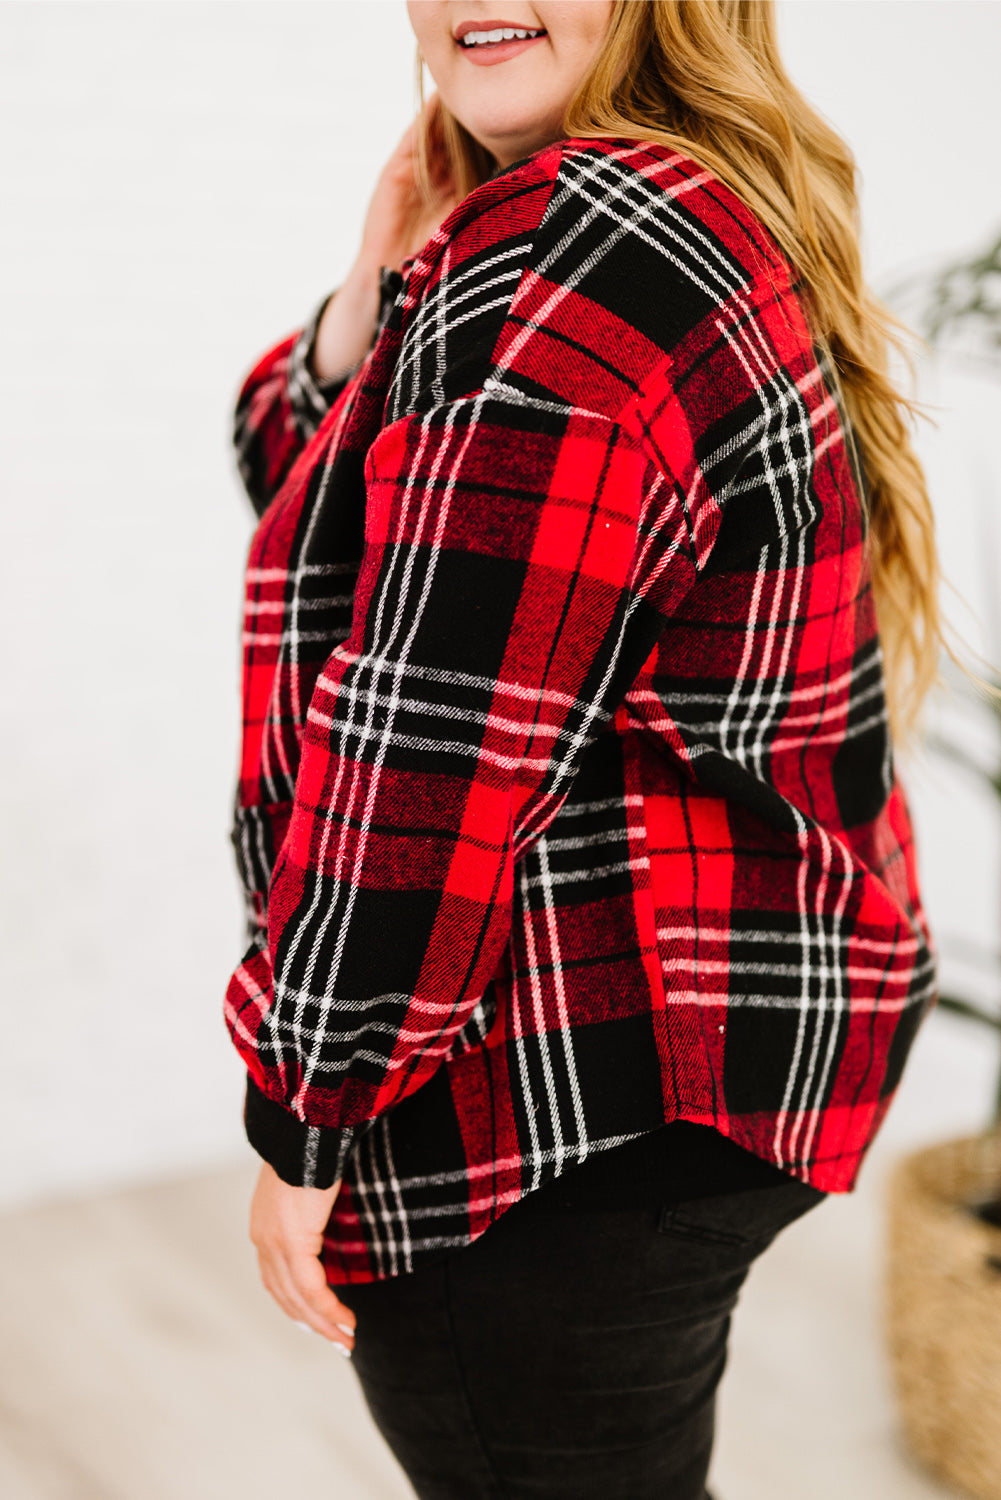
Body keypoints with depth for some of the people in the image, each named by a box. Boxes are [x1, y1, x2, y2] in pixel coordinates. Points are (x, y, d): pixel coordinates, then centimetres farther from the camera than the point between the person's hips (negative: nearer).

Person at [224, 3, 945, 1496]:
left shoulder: (567, 255, -21)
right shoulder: (692, 222, 12)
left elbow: (437, 735, -24)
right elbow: (323, 503, 17)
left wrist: (303, 1121, -15)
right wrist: (373, 297, -3)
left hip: (576, 1108, -11)